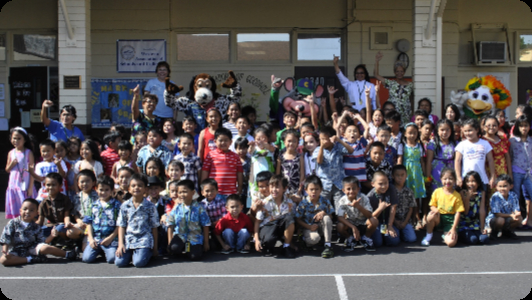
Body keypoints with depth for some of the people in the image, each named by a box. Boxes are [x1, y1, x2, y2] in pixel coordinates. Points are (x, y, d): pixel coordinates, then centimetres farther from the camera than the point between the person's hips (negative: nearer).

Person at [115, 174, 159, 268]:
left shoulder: (150, 206, 0)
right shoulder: (124, 206, 7)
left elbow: (154, 228, 4)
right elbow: (121, 226, 9)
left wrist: (155, 249, 5)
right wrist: (120, 244, -2)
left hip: (144, 240, -2)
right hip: (128, 239, 2)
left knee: (139, 262, -24)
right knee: (119, 262, -17)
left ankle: (147, 253, 10)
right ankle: (131, 253, 15)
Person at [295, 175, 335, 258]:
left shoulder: (325, 202, -5)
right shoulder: (303, 203, -11)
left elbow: (330, 216, -1)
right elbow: (298, 219, -7)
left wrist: (324, 213, -24)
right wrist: (309, 227, -20)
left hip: (321, 227, 3)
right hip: (308, 228, -3)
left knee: (326, 218, -31)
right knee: (315, 238, -37)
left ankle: (328, 245, -24)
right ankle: (306, 240, 3)